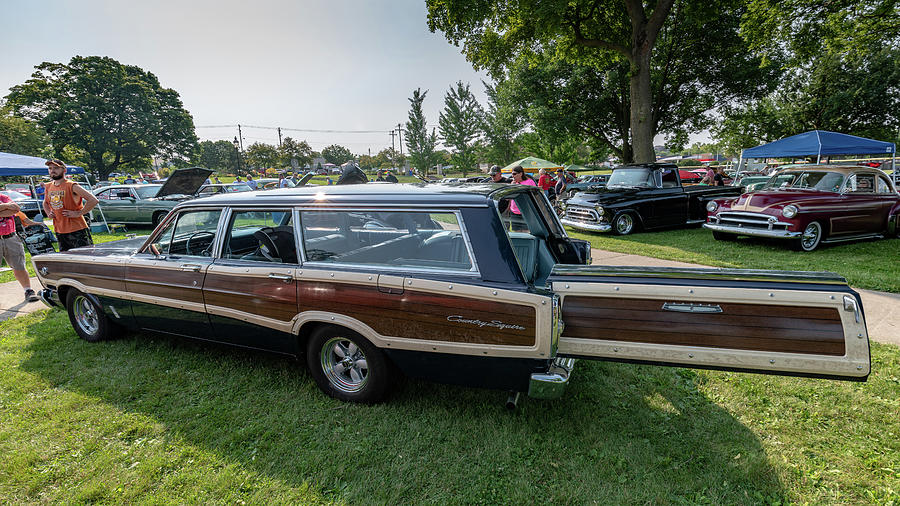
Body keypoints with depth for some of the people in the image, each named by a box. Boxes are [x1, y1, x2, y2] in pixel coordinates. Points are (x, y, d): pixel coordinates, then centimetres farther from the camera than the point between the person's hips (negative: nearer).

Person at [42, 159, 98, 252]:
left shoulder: (72, 186, -10)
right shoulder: (48, 187, 11)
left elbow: (93, 200, -20)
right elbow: (45, 203, 31)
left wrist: (78, 213, -18)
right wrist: (48, 213, 11)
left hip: (77, 231, -7)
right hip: (59, 232, 7)